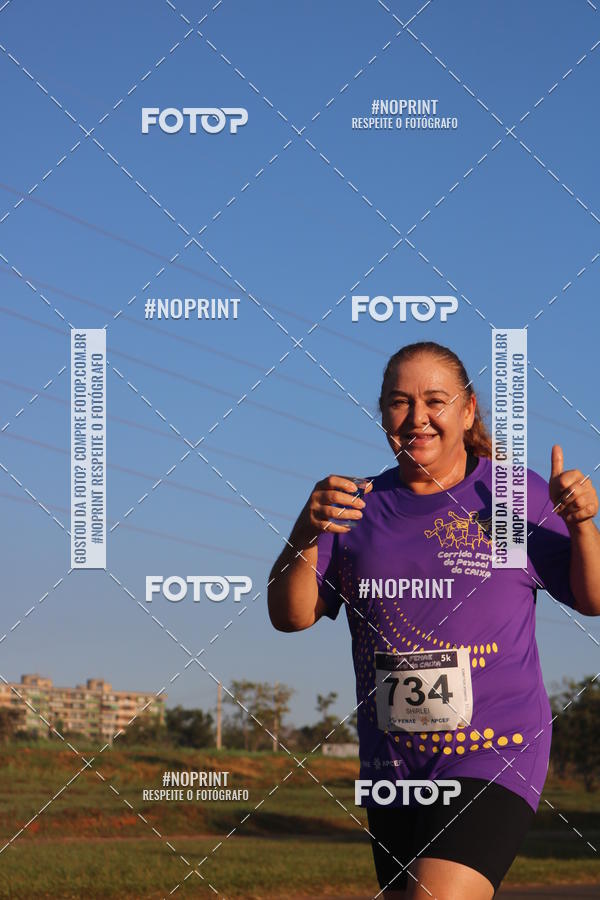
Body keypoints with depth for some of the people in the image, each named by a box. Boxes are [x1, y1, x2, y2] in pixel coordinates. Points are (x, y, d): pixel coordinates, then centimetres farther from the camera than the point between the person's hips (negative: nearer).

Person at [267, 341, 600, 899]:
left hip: (493, 754, -4)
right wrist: (306, 533, -16)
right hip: (390, 763, 5)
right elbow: (290, 616, 3)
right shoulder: (360, 506, 8)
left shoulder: (518, 495, 1)